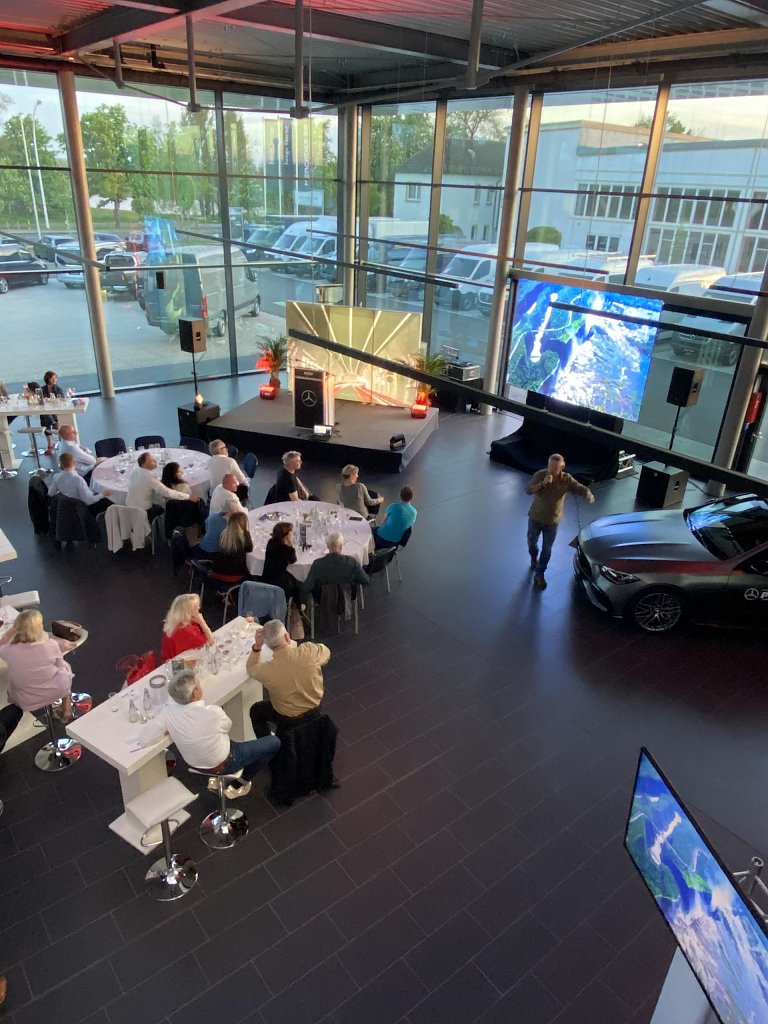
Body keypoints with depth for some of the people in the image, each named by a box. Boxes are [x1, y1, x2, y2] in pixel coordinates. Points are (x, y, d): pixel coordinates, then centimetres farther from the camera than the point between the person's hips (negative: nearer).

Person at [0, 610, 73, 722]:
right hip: (55, 692, -1)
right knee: (66, 668, 30)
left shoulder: (10, 650, -24)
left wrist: (12, 630, -4)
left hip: (26, 701, 1)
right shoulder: (50, 645, -26)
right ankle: (66, 712, 38)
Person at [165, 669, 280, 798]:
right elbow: (227, 726, -12)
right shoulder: (212, 713, -36)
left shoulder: (169, 709, -24)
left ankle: (216, 778, 31)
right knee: (274, 742, 7)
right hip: (221, 765, -6)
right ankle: (240, 784, 19)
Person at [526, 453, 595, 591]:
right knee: (532, 542, 22)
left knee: (547, 549, 8)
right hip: (535, 517, 1)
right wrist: (543, 483, -40)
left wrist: (589, 495, -41)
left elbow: (581, 488, -18)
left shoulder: (566, 479, -16)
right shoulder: (540, 475, -18)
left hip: (552, 520, 0)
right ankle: (534, 558, 55)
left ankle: (539, 574, 25)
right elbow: (528, 490, -26)